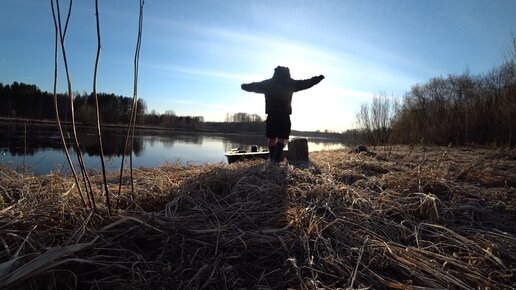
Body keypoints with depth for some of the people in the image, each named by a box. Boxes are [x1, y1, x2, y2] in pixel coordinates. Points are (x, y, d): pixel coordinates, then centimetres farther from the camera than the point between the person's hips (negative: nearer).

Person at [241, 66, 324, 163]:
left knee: (272, 139, 10)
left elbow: (253, 86, 26)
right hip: (284, 116, -2)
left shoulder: (267, 83, 12)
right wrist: (319, 78, 26)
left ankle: (272, 160, 12)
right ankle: (275, 160, -17)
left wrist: (244, 86, 46)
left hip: (271, 116, 3)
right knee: (281, 139, -1)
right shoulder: (290, 83, 4)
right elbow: (306, 83, 12)